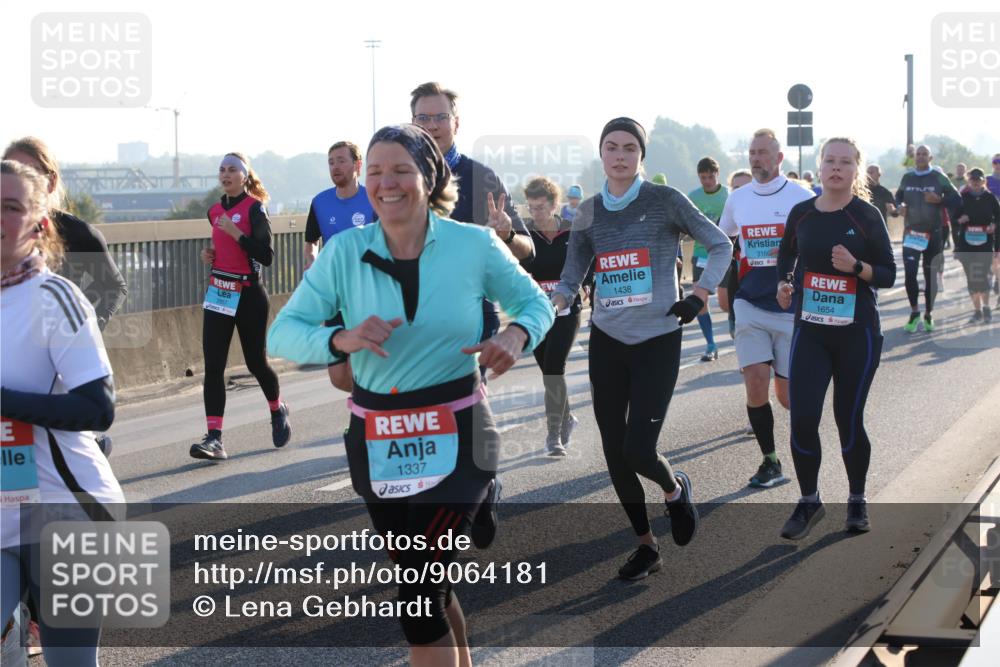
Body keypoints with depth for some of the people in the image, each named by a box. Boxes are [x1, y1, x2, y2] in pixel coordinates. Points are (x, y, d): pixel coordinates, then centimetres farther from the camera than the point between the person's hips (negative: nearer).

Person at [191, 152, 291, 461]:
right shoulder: (215, 211, 11)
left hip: (248, 295, -5)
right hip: (218, 293, 5)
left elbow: (266, 256, -16)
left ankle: (278, 410, 37)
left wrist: (235, 232, -21)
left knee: (255, 361, 8)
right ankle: (214, 438, -11)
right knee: (213, 366, -7)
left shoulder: (254, 208, -8)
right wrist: (209, 255, 6)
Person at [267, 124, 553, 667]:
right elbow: (282, 334, -7)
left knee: (419, 599, -10)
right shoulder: (344, 251, -4)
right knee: (431, 583, 18)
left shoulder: (474, 244, -7)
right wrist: (341, 339, -27)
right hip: (376, 440, 3)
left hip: (455, 437, -3)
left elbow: (534, 303, 7)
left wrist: (518, 334, -16)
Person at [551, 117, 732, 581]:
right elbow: (570, 280, 7)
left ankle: (675, 490, 23)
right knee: (613, 453, 5)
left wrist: (699, 297, -8)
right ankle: (646, 545, 22)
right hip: (606, 341, 4)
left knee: (638, 451, -13)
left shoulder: (665, 200, -6)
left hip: (658, 341, -4)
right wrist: (550, 304, -13)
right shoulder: (590, 212, 5)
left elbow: (721, 246, 2)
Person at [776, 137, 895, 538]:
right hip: (810, 332, 2)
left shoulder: (867, 217, -7)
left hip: (858, 334, -2)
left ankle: (857, 502, 25)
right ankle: (809, 502, 13)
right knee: (802, 419, -6)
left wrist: (856, 267, -22)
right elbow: (787, 251, 22)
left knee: (849, 419, 4)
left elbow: (889, 275, -5)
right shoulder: (801, 213, 2)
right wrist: (784, 283, 6)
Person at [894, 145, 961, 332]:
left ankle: (928, 315, 21)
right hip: (911, 233, 1)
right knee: (909, 273, -11)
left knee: (930, 275, 6)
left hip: (933, 233, -1)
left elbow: (957, 199, 0)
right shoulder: (907, 177, 7)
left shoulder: (939, 178, -2)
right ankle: (914, 312, 6)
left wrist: (939, 200, -17)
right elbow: (898, 196, 21)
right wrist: (900, 206, -1)